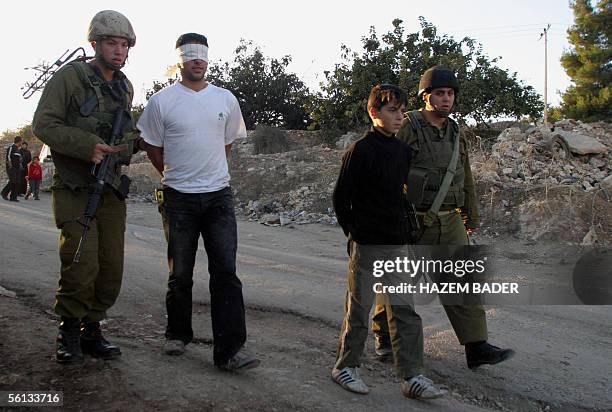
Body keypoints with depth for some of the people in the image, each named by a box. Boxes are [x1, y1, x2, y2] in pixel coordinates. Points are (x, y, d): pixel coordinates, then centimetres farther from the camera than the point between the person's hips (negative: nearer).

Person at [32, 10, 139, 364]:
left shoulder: (126, 87, 14)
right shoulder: (70, 76, -4)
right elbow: (44, 124, -9)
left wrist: (134, 137, 4)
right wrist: (88, 146, -19)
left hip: (112, 189, 6)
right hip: (75, 187, -6)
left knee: (112, 267, 4)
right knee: (82, 263, -13)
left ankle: (91, 331, 19)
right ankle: (70, 332, 9)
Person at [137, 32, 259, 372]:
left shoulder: (226, 99, 7)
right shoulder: (162, 101, -1)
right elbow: (153, 147, 9)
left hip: (219, 195, 2)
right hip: (179, 198, -1)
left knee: (226, 271, -5)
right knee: (180, 273, 9)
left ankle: (229, 350, -3)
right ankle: (177, 334, 30)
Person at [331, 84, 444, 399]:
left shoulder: (403, 150, 10)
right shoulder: (360, 150, -10)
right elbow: (340, 197, -7)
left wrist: (403, 228, 14)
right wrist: (354, 232, -5)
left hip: (397, 243, 6)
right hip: (367, 245, -6)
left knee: (405, 310, 7)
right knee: (359, 308, 5)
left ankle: (412, 376, 14)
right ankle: (345, 366, 23)